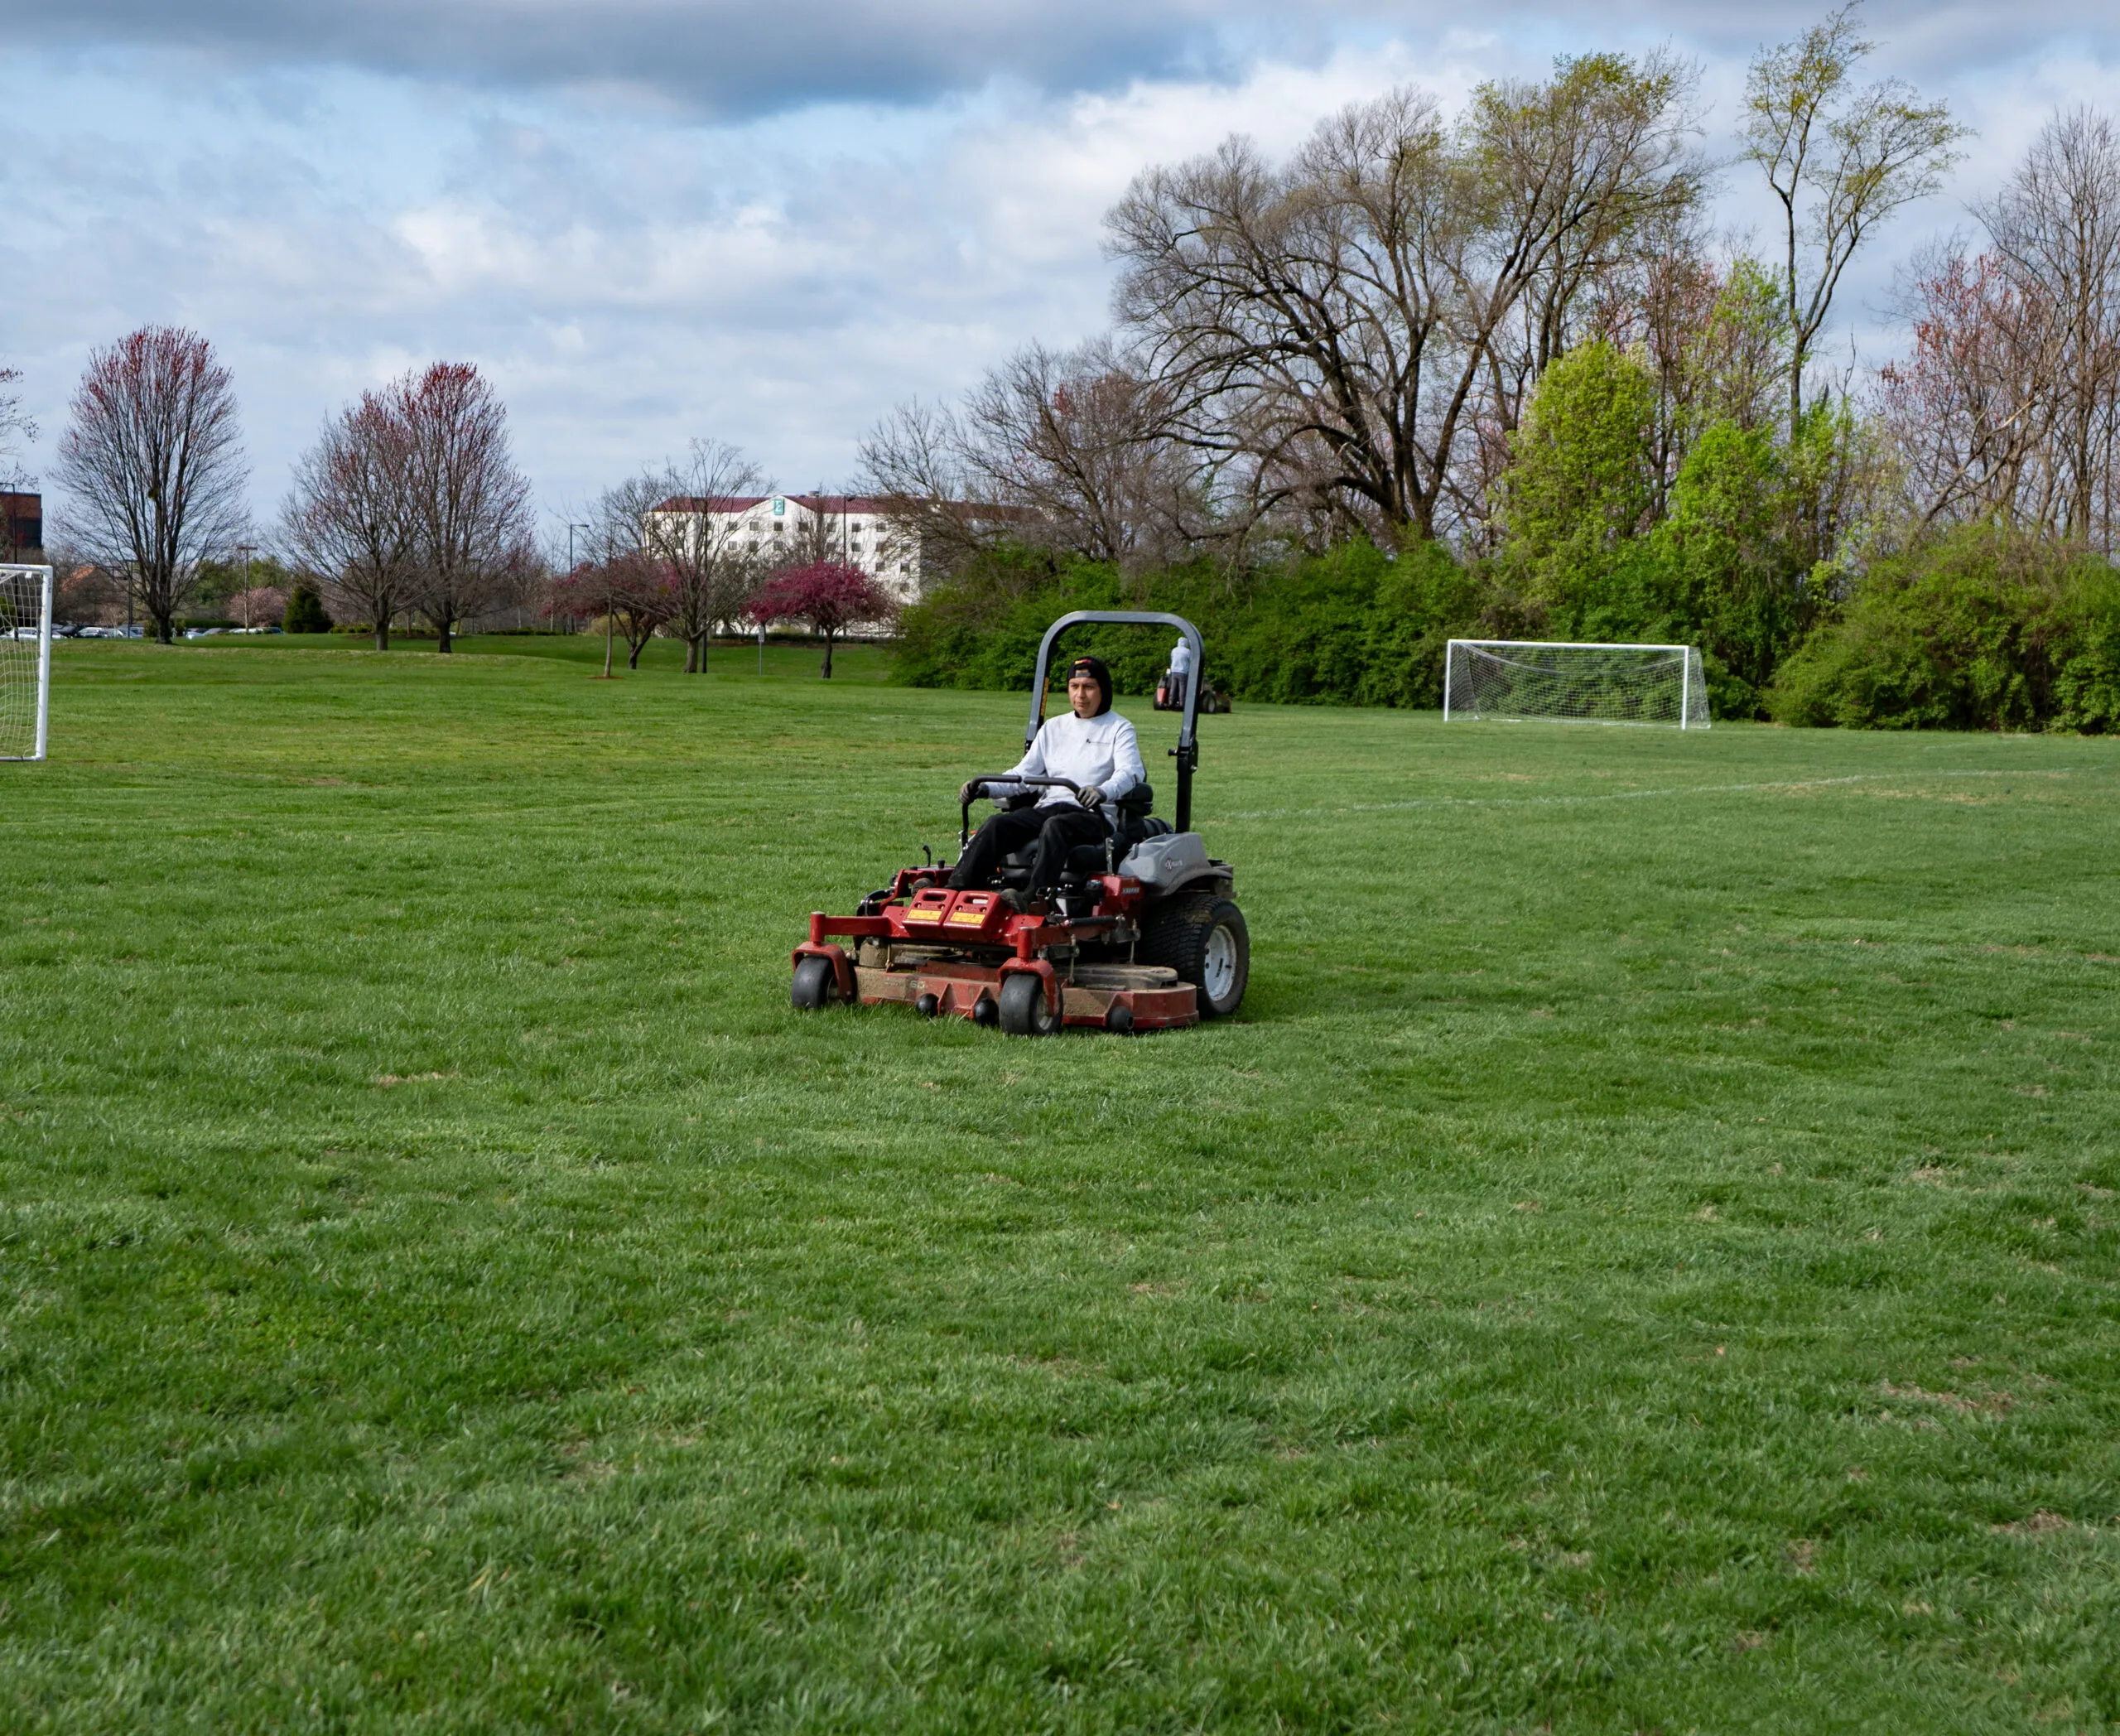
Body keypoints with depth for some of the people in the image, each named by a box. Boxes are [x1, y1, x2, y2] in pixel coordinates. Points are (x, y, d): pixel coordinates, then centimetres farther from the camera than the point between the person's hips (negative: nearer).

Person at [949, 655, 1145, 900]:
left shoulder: (1119, 729, 7)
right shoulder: (1054, 728, 23)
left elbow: (1129, 772, -12)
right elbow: (1025, 773, 19)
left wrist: (1103, 792, -35)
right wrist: (986, 788, -1)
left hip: (1094, 816, -5)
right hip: (1048, 807, 5)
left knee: (1055, 827, -38)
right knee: (997, 824, -22)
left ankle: (1033, 897, -54)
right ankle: (957, 888, -34)